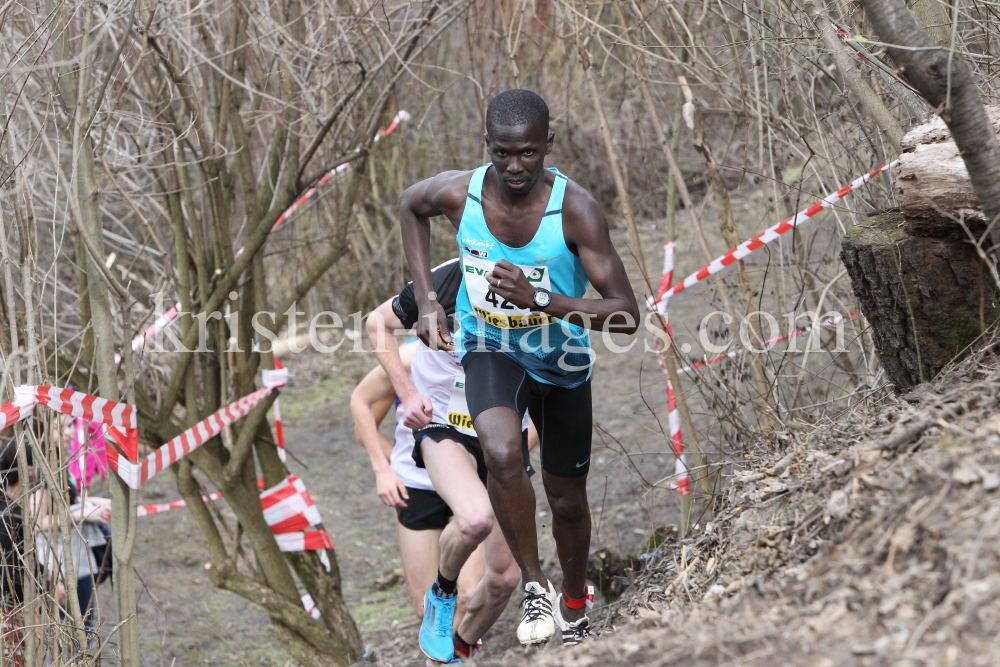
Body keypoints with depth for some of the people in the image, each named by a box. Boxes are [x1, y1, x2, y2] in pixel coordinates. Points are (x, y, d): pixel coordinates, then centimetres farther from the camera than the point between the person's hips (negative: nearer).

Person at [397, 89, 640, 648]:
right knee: (502, 454, -32)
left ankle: (574, 612, 41)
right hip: (490, 350, 0)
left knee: (567, 500, 14)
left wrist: (539, 299, -42)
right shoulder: (458, 193, -21)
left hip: (562, 362, 0)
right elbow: (411, 205, 6)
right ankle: (535, 586, -13)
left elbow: (627, 315, -29)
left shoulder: (576, 210, -28)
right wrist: (427, 298, -2)